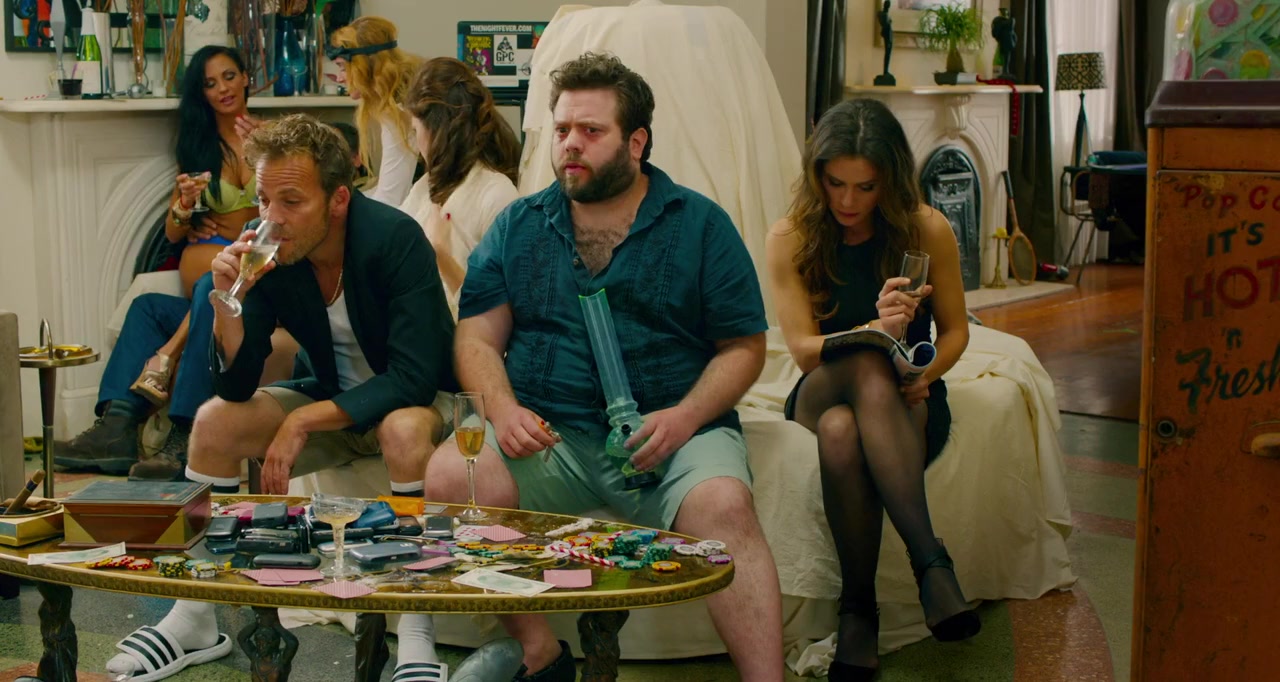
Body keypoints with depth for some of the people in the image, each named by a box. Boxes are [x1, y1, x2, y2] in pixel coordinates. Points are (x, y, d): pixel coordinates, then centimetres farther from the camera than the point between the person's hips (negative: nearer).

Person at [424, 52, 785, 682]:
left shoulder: (700, 225, 8)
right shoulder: (516, 227, 14)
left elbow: (743, 346, 5)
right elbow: (476, 339, 10)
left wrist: (684, 418, -13)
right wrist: (502, 409, -11)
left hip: (669, 431, -2)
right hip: (546, 434, 2)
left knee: (723, 504, -33)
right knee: (452, 473, -26)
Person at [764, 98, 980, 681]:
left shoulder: (927, 230, -4)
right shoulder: (789, 239, -4)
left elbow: (955, 330, 6)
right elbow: (803, 348, -11)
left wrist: (923, 375, -16)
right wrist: (876, 329, -30)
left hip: (906, 401, 0)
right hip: (821, 399, 1)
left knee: (843, 431, -39)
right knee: (869, 366, -38)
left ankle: (859, 604, -33)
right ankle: (931, 562, -39)